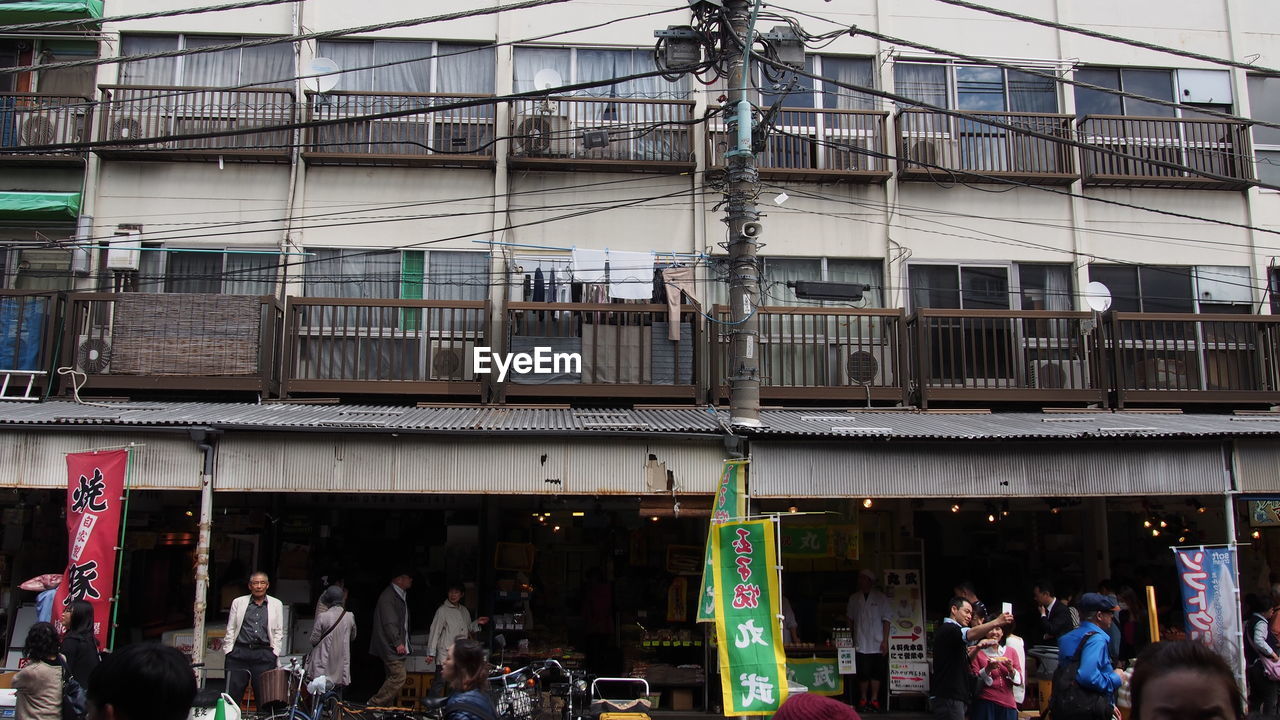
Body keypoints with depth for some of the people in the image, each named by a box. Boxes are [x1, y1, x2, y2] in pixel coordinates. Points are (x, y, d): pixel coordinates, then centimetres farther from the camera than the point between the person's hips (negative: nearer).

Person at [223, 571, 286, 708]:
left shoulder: (276, 604, 13)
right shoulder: (238, 602, 14)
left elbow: (279, 632, 11)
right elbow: (230, 629, 12)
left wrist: (274, 652, 1)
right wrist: (228, 650, 3)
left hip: (264, 655, 0)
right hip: (239, 652, 0)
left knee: (264, 696, -3)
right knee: (232, 695, -3)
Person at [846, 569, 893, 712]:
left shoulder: (880, 598, 2)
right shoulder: (854, 598, 9)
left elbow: (886, 620, 0)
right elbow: (850, 619, 15)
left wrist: (885, 641, -6)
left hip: (877, 644, -1)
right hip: (861, 645, 1)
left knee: (877, 673, 1)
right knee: (863, 674, -1)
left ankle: (874, 700, 11)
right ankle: (863, 700, 11)